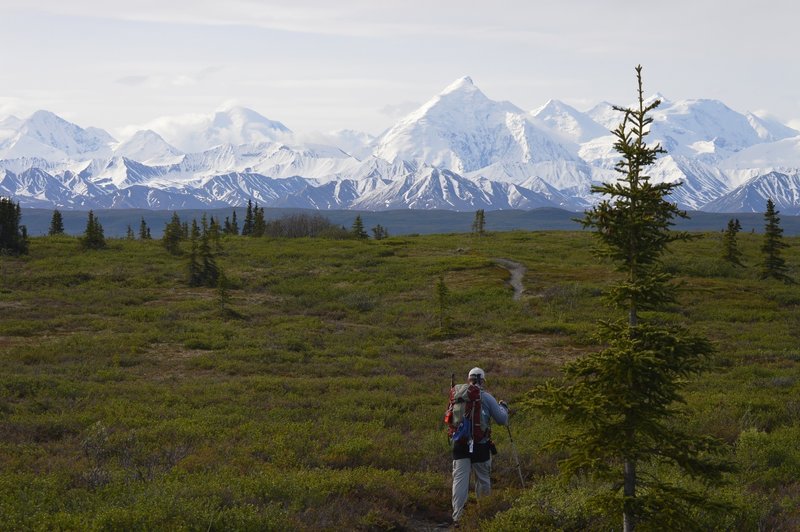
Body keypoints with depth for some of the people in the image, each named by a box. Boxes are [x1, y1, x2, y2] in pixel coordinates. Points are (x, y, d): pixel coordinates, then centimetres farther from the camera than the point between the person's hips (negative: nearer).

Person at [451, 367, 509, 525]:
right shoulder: (487, 397, -3)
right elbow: (502, 420, 1)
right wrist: (503, 407, 20)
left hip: (460, 444, 1)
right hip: (480, 445, -1)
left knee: (459, 479, -1)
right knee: (483, 479, 15)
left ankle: (457, 517, -9)